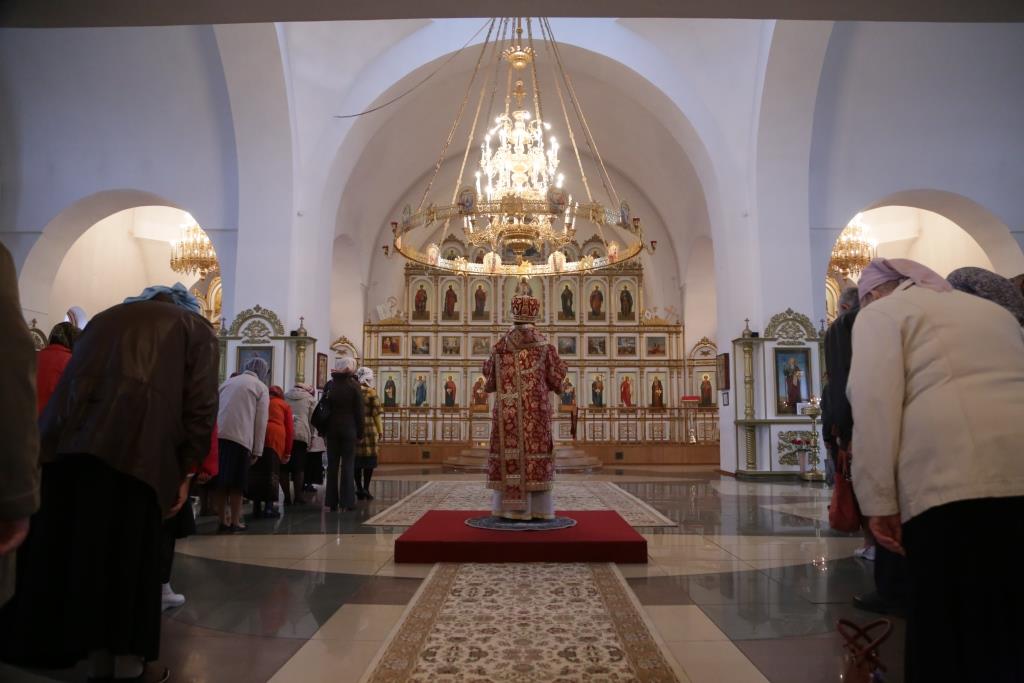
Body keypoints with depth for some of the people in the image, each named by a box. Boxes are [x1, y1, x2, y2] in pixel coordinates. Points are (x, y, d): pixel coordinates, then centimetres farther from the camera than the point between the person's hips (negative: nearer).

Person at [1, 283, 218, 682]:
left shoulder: (107, 316, 31)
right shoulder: (196, 327, 15)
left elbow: (73, 380, 26)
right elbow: (200, 406, 3)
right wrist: (185, 472, 7)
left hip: (64, 437, 5)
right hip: (134, 443, -5)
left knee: (60, 546, 14)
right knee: (128, 553, 5)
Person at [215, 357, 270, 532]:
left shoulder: (228, 382, 21)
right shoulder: (261, 387, 10)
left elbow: (214, 408, 17)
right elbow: (261, 421, 4)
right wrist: (257, 450, 5)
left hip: (216, 434, 4)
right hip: (240, 437, -3)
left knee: (219, 481, 8)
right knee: (236, 482, 5)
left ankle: (223, 521, 12)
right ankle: (235, 522, 10)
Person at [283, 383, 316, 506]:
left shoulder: (285, 396, 18)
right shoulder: (310, 398, 10)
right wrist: (309, 437, 18)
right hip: (301, 434, -2)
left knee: (284, 467, 9)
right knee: (299, 468, 5)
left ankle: (287, 497, 10)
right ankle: (298, 498, 4)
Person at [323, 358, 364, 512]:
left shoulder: (330, 385, 4)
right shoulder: (354, 386, -5)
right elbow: (359, 412, -5)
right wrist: (360, 433, 1)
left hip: (332, 430, 3)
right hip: (349, 430, -3)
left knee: (332, 465, 8)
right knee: (348, 465, 1)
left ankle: (332, 502, 10)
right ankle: (347, 502, 0)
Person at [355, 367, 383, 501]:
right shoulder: (371, 392, -6)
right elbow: (376, 413, -7)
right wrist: (380, 430, 0)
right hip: (369, 428, -4)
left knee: (356, 460, 9)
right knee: (369, 459, 3)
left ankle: (359, 489, 13)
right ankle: (366, 489, 3)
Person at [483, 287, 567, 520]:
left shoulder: (501, 346, 1)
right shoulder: (543, 345, -5)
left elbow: (489, 374, 13)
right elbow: (557, 378, 2)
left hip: (506, 409, 2)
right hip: (535, 410, -2)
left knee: (509, 454, 6)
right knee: (534, 453, 1)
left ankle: (508, 507, 8)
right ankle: (536, 509, 3)